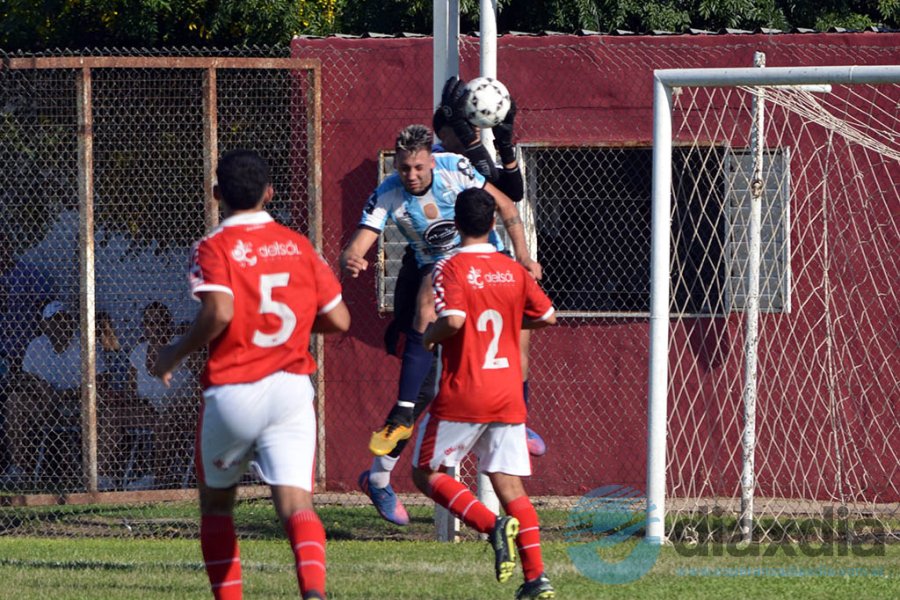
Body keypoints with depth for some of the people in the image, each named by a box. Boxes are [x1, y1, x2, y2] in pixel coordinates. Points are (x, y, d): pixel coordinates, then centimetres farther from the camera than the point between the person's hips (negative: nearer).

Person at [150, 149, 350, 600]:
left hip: (231, 392, -2)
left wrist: (175, 354, -7)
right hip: (291, 391, 2)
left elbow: (219, 311, -22)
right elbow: (338, 320, 7)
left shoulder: (214, 247, -5)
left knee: (215, 502, 19)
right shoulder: (298, 245, 8)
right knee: (295, 503, -8)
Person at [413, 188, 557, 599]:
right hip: (508, 396, 5)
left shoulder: (451, 268, -9)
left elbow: (453, 319, -23)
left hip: (462, 395, -5)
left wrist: (429, 335, -2)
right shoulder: (514, 272, 6)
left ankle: (493, 525, -14)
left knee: (426, 473, 8)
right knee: (510, 486, 7)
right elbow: (548, 316, 11)